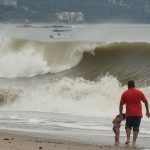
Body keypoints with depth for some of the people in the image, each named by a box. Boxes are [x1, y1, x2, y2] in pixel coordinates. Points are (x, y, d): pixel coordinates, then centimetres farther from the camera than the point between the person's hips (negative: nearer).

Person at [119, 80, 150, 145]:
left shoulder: (125, 94, 1)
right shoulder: (139, 92, 3)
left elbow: (121, 104, 2)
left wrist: (120, 113, 9)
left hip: (129, 113, 0)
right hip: (138, 113, 0)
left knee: (128, 126, 16)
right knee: (136, 127, 6)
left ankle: (128, 139, -1)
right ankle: (134, 142, 2)